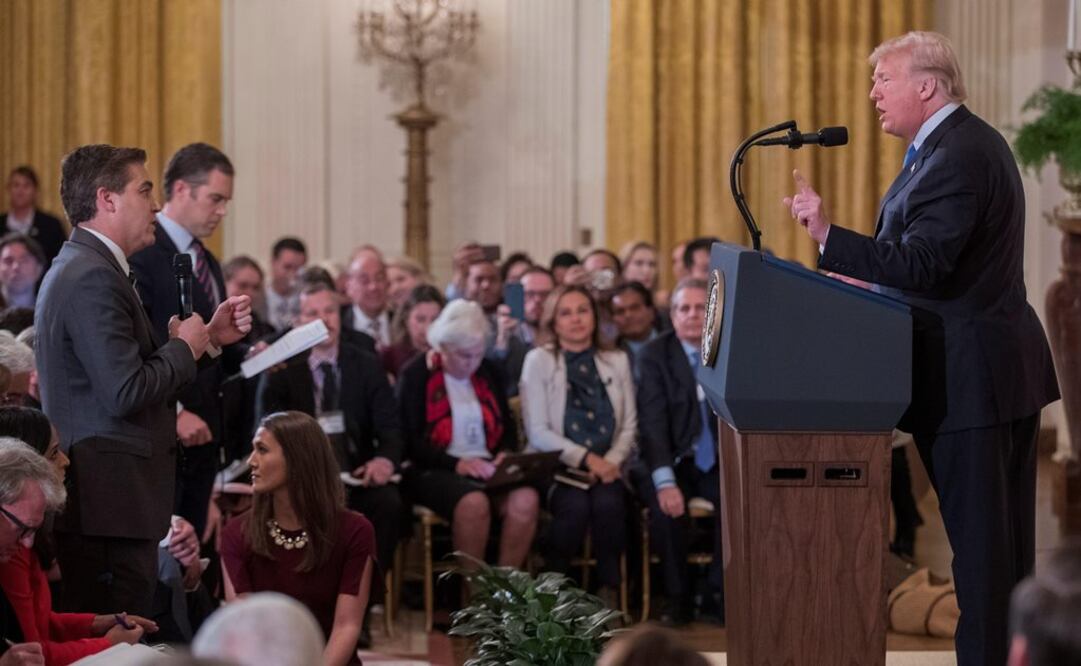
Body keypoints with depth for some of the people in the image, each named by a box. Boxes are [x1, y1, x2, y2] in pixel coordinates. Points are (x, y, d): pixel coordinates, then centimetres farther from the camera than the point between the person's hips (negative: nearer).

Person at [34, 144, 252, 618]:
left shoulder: (79, 269, 18)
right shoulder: (93, 278, -16)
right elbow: (125, 392, -22)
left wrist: (210, 337, 13)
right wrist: (184, 348, -7)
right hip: (110, 500, -11)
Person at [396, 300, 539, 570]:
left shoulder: (488, 372, 15)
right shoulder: (416, 375, 0)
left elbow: (508, 425, 20)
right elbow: (411, 441, -7)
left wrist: (505, 453, -3)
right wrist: (456, 464, -20)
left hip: (487, 468, 5)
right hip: (435, 471, -5)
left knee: (526, 498, -27)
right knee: (474, 502, -37)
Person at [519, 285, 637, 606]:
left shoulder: (616, 361, 15)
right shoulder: (539, 360, 3)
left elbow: (629, 425, 11)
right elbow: (538, 433, -4)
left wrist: (612, 461, -9)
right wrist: (586, 458, -14)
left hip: (607, 469, 2)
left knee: (608, 503, -31)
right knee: (575, 506, -33)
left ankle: (609, 591, -19)